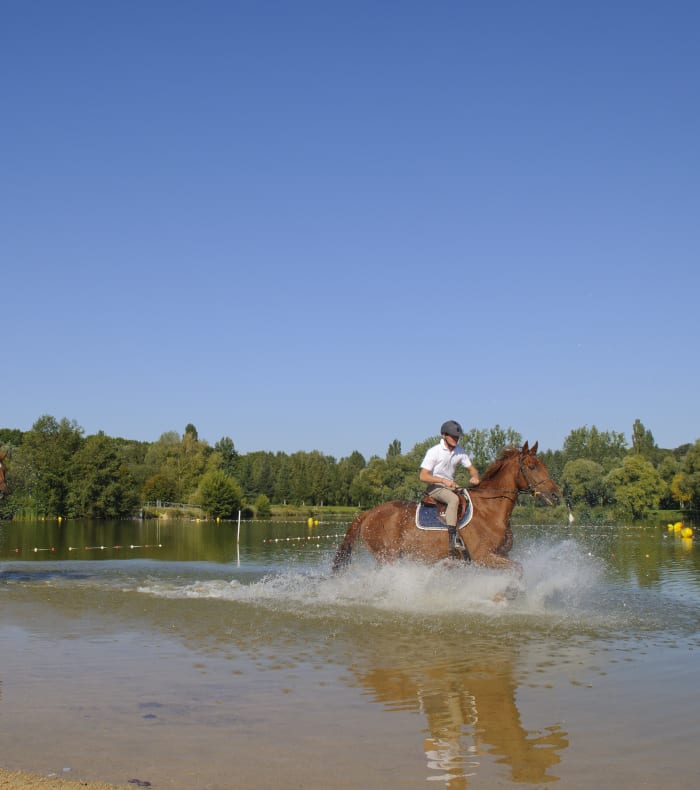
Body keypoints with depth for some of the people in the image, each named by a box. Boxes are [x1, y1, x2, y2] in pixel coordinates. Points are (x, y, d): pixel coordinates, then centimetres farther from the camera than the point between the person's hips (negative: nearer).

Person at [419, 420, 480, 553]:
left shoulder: (460, 451, 5)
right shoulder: (434, 451, -12)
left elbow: (471, 468, 14)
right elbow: (423, 476, -16)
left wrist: (475, 477, -11)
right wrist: (443, 481, -28)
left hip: (451, 486, 7)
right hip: (435, 487, -7)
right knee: (454, 499, -35)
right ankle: (452, 538, -43)